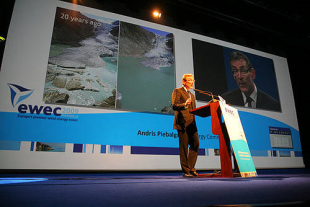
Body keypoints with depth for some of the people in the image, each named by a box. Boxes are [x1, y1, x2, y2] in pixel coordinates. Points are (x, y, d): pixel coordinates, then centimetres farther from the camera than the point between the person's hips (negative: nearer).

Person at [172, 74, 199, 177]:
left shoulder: (191, 95, 29)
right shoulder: (177, 91, 3)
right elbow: (174, 105, -11)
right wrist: (184, 105, -28)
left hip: (192, 123, 7)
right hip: (182, 123, -7)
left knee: (195, 144, -1)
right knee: (184, 147, -4)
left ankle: (191, 167, 11)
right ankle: (186, 171, 5)